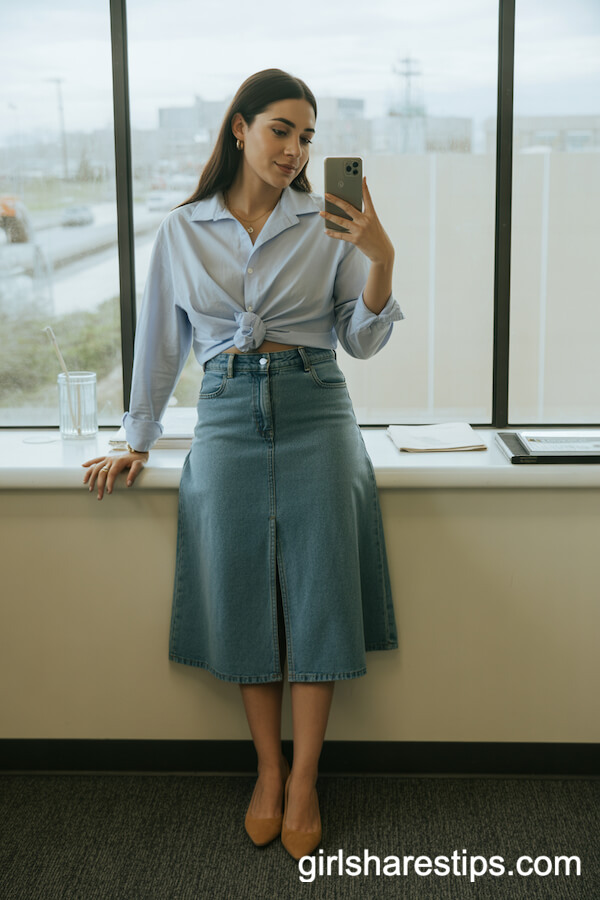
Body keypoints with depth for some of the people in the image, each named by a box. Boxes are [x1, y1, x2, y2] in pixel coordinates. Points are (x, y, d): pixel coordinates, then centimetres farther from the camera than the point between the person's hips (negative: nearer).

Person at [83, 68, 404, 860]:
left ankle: (304, 781, 10)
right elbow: (160, 342, 14)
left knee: (317, 593, -4)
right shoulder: (183, 231, 8)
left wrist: (381, 257, -14)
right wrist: (136, 442, 15)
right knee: (244, 596, 1)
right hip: (227, 418, 1)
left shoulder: (328, 225, 6)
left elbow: (363, 341, 2)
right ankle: (268, 771, 18)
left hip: (315, 415, 0)